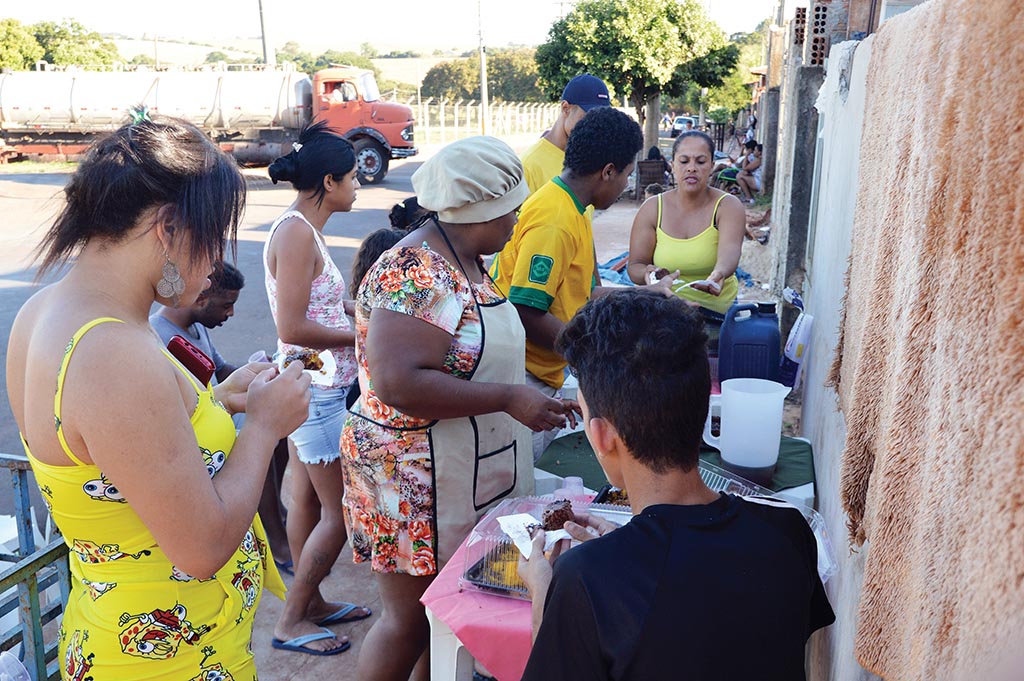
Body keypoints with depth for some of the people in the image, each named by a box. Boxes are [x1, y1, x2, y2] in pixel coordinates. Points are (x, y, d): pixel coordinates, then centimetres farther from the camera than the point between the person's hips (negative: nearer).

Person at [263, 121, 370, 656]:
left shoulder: (301, 228, 11)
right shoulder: (296, 232, -19)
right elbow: (293, 328, -23)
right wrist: (363, 336, -14)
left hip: (314, 385, 10)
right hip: (318, 388, -10)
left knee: (307, 500, 18)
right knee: (340, 510, 1)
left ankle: (312, 603, 33)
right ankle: (291, 622, 15)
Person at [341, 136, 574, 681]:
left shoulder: (466, 264, 10)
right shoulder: (414, 273, -22)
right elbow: (399, 384, -30)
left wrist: (541, 396, 12)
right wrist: (509, 399, -26)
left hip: (467, 481, 9)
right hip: (414, 482, -9)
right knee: (409, 622, 6)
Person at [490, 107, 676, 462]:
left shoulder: (571, 212, 12)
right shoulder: (555, 222, -21)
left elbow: (580, 294, 18)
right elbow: (526, 313, -25)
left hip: (542, 375, 10)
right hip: (523, 375, -10)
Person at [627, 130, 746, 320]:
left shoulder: (728, 206, -3)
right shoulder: (651, 209, 1)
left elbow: (730, 250, -23)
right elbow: (635, 266, -1)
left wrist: (719, 274, -46)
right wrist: (648, 274, -26)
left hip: (715, 309, -2)